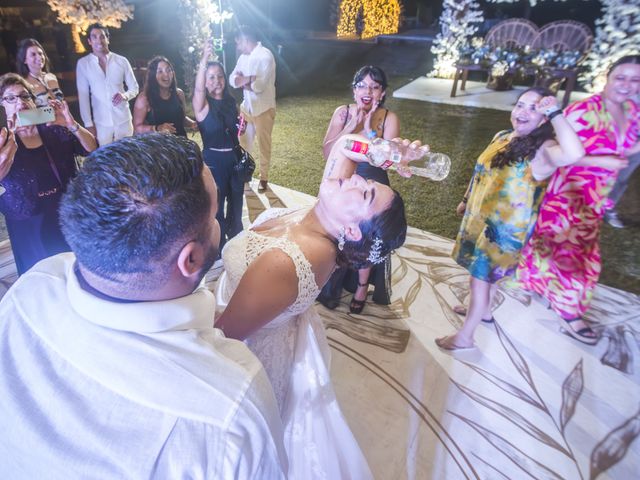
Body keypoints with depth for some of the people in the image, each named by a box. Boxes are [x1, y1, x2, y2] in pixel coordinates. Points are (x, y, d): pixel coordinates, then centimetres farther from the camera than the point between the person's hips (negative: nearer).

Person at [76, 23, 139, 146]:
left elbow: (134, 88, 7)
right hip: (101, 123, -1)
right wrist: (88, 123, -5)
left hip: (124, 120, 1)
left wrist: (125, 95, -16)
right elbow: (83, 95, 0)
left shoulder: (122, 61, 2)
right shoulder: (83, 64, 1)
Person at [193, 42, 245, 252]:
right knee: (217, 204, 7)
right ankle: (219, 245, 26)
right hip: (214, 159, -5)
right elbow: (198, 89, -33)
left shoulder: (230, 102, 5)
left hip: (235, 157, 6)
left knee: (236, 200, 19)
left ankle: (236, 239, 41)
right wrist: (204, 60, -47)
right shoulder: (203, 105, -11)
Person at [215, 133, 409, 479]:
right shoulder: (325, 225, -19)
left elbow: (222, 335, -28)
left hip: (250, 354, -7)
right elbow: (345, 143, -5)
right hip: (279, 335, 7)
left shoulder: (280, 262, -41)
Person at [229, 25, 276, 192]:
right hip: (247, 106, 7)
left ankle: (264, 178, 19)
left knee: (263, 144, 5)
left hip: (263, 108, -7)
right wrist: (249, 79, -18)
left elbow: (259, 86, -25)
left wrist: (243, 81, -14)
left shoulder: (265, 56, -16)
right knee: (243, 141, 14)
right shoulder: (244, 56, 7)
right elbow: (232, 79, 0)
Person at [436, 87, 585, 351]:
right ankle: (483, 311, 46)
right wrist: (467, 199, 24)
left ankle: (465, 336, 14)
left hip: (506, 227, -7)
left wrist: (555, 112, -34)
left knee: (481, 276, 0)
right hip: (481, 217, 7)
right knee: (486, 272, 23)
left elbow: (574, 153, -43)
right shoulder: (502, 136, 4)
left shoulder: (543, 149, -20)